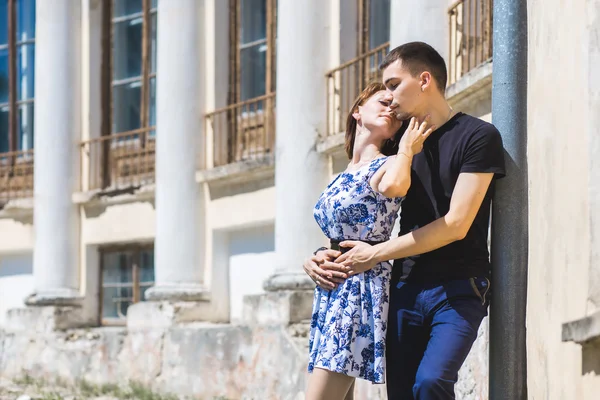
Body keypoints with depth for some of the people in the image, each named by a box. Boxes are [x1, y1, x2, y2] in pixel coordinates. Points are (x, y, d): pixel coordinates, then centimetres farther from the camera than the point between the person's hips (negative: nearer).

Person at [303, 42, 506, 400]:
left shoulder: (478, 137, -5)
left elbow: (456, 225, -12)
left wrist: (376, 255, -10)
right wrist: (324, 255, 0)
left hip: (458, 289, -6)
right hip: (406, 288, 6)